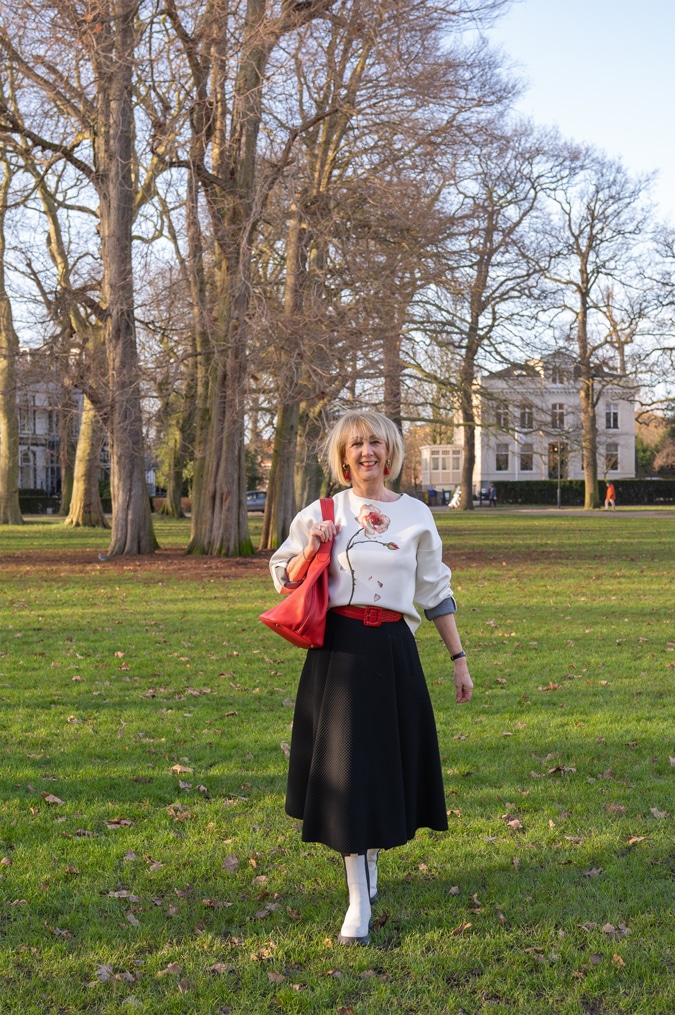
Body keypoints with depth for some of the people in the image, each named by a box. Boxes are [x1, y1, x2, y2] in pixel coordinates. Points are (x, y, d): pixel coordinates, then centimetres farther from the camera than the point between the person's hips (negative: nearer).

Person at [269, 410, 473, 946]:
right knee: (347, 766, -4)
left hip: (393, 650, 2)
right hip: (339, 650, -1)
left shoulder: (415, 514, 6)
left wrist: (459, 658, 9)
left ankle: (370, 859, 36)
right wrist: (311, 552, -10)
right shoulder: (322, 513, 3)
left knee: (388, 760, 9)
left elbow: (436, 591, 10)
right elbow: (284, 580, 9)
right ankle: (359, 901, 2)